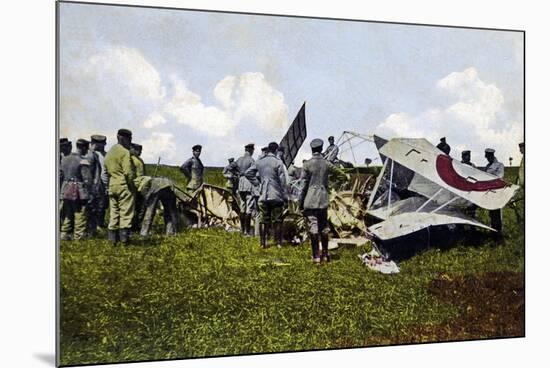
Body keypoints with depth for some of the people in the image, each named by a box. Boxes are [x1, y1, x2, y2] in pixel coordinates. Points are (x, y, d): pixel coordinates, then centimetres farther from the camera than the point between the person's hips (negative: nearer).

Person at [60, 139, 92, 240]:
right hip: (78, 191, -7)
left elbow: (60, 174, 11)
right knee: (80, 214, 3)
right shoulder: (82, 161, -14)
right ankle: (79, 235, 6)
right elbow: (87, 178, -17)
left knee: (68, 214, 17)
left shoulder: (65, 159, 9)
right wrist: (88, 191, -5)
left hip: (65, 190, 7)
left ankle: (65, 234, 22)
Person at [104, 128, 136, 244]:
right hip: (124, 186, -8)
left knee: (114, 212, 11)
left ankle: (113, 237, 14)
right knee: (126, 212, -3)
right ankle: (124, 237, -4)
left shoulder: (110, 152, 14)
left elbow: (106, 170, 15)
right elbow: (129, 172, -17)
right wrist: (133, 186, -8)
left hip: (112, 186, 8)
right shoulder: (125, 152, -11)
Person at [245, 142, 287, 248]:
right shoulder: (278, 162, -9)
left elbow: (248, 173, 8)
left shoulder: (259, 162, 6)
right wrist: (285, 195, -4)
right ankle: (279, 242, 8)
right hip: (276, 195, -4)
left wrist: (257, 183, 9)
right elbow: (282, 180, -9)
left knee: (263, 220, 9)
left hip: (263, 195, 4)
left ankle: (263, 242, 11)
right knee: (277, 220, 5)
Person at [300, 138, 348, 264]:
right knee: (324, 226, 12)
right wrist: (345, 177, 43)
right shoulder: (327, 163, 4)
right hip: (323, 200, 3)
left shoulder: (307, 164, -6)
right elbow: (339, 174, 19)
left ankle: (316, 256, -2)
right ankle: (325, 254, 19)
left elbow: (303, 184, -6)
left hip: (310, 201, -3)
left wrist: (301, 202, 0)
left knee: (313, 226, -2)